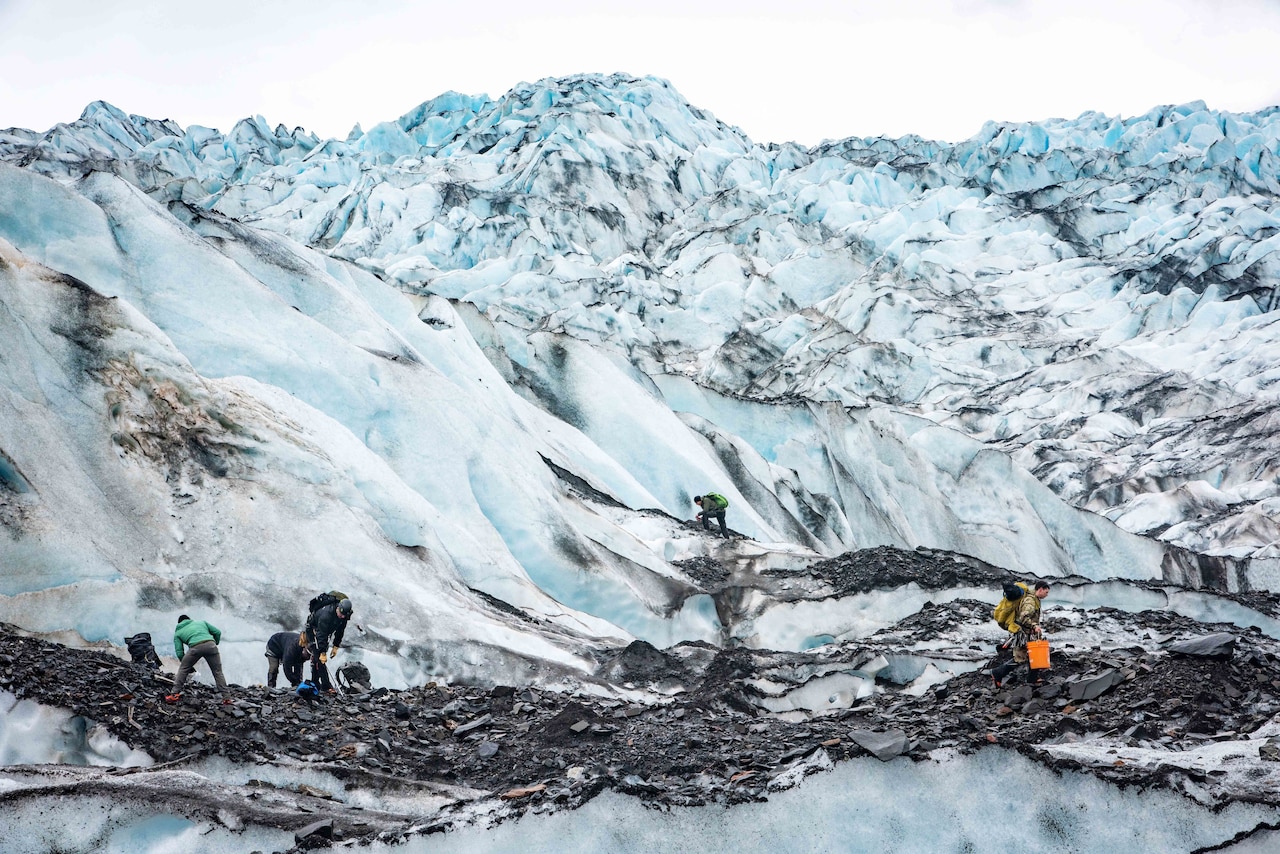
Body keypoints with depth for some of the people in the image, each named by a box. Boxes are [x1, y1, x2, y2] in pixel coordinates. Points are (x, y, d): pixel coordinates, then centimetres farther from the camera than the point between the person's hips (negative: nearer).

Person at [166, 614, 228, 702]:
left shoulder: (178, 633, 29)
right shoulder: (201, 622, 36)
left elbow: (179, 653, 20)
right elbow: (217, 632, 25)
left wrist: (189, 665, 30)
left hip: (195, 647, -2)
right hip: (210, 644, 2)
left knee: (183, 669, 18)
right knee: (218, 672, 10)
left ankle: (175, 694, 14)